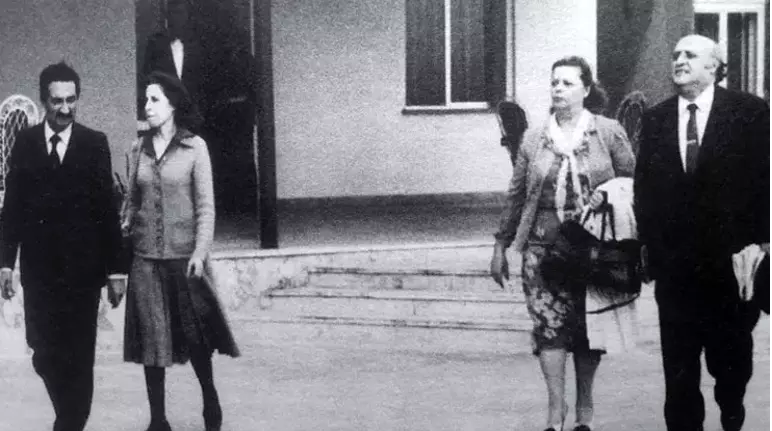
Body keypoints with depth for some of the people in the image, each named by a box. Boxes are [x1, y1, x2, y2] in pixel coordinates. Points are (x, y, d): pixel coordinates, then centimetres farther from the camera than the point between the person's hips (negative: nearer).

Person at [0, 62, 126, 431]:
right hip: (39, 269, 2)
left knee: (79, 356, 1)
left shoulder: (94, 143, 0)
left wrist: (115, 267, -4)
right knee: (44, 356, 6)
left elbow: (107, 208, -1)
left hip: (82, 269, -1)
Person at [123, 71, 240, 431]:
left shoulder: (194, 147, -3)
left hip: (184, 256, -3)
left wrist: (200, 251, -13)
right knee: (151, 338, 3)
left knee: (194, 334, 7)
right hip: (146, 257, 3)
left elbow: (206, 205, -5)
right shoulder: (138, 149, 7)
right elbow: (132, 201, 11)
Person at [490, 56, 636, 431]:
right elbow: (516, 196, 12)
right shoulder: (533, 139, 8)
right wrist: (501, 245, 12)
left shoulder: (609, 132, 3)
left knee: (588, 328, 4)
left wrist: (606, 195, -13)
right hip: (543, 244, 1)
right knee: (549, 324, -8)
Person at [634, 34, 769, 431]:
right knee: (678, 360, 5)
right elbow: (644, 185, 8)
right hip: (674, 260, 2)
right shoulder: (655, 119, 7)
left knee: (731, 350, 12)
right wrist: (647, 239, 1)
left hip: (732, 258, -2)